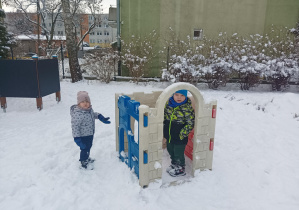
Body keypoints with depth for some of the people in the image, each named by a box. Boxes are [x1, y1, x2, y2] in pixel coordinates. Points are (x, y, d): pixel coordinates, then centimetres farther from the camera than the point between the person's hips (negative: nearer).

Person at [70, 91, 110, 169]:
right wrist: (76, 138, -27)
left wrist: (101, 118, 15)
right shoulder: (77, 114, -31)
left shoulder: (89, 109, -5)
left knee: (89, 147, 26)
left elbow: (93, 114, 19)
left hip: (90, 134, 9)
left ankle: (86, 158, 51)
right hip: (83, 136, -8)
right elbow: (75, 126, -28)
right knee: (84, 149, 8)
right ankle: (84, 162, 31)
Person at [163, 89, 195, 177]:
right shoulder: (168, 103, -4)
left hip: (180, 137, -6)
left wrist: (183, 134, -17)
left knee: (178, 154, 8)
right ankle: (174, 164, 48)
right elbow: (164, 115, 13)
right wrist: (163, 128, 10)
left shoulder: (187, 108, -19)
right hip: (169, 135, 6)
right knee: (170, 151, 24)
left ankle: (180, 169, 31)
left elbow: (190, 123, -14)